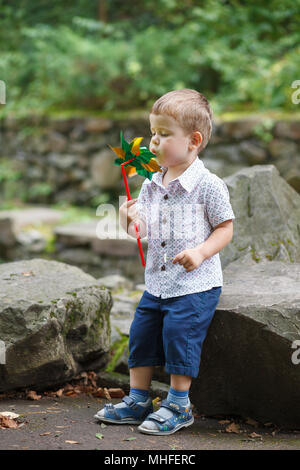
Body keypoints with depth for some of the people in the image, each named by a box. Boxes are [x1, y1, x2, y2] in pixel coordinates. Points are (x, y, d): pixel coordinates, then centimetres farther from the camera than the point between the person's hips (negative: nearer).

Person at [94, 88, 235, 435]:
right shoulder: (151, 185, 7)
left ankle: (178, 405, 7)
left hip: (196, 283, -7)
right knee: (141, 332, 8)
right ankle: (137, 400, 22)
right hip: (157, 281, 7)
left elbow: (225, 228, -7)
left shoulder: (209, 185, -11)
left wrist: (201, 252, -21)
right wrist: (131, 219, -14)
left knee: (179, 333, -10)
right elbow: (144, 229, 8)